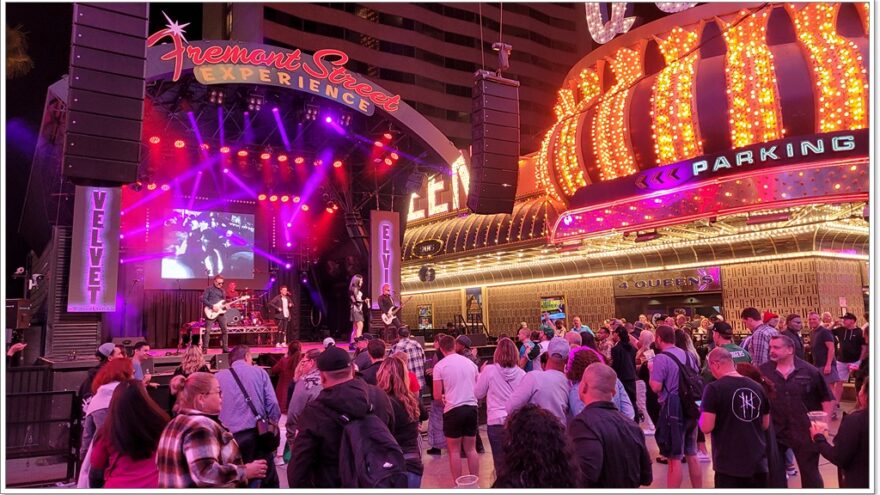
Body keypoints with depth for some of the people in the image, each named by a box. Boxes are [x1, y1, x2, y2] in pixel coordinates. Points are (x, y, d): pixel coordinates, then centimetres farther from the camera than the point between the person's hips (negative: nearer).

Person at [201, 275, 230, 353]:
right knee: (207, 330, -8)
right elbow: (203, 299, -11)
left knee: (225, 330, 4)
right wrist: (212, 306, -18)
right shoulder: (209, 289, -2)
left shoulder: (222, 290, 17)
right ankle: (204, 349, -2)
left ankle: (225, 347, 11)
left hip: (221, 312, 6)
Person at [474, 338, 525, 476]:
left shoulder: (489, 370, -10)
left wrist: (481, 374, 14)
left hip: (497, 422, -2)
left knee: (501, 463, 7)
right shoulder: (521, 373, -4)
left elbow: (478, 394, 2)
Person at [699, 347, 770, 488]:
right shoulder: (757, 388, 5)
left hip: (729, 464, -5)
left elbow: (706, 428, -15)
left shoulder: (714, 388, -13)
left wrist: (703, 413, 4)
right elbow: (765, 424, 16)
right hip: (757, 463, 5)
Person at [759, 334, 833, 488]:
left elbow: (826, 398, 3)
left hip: (805, 431, -1)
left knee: (809, 471, 10)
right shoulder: (763, 371, -4)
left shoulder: (809, 371, -6)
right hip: (774, 431, 1)